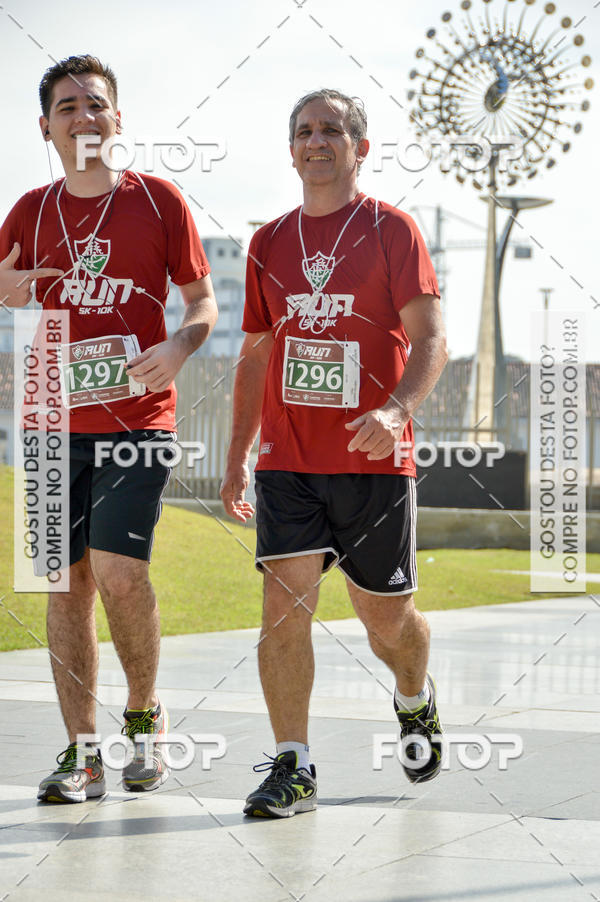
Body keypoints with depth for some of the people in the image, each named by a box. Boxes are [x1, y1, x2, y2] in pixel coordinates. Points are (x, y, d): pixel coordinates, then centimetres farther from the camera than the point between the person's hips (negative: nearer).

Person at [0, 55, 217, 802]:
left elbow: (203, 301, 5)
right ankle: (81, 752, 9)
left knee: (119, 570, -15)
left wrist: (177, 347, -16)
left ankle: (144, 714, 10)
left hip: (137, 415, -3)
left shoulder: (158, 200, 2)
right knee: (67, 583, 2)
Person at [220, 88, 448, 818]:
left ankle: (416, 702, 40)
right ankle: (292, 766, -3)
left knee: (386, 618, 9)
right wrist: (236, 455, 14)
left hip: (374, 459, -3)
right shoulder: (269, 243, 11)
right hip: (287, 459, 3)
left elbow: (429, 338, -10)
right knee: (285, 604, -11)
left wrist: (397, 409, -28)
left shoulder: (391, 230, -2)